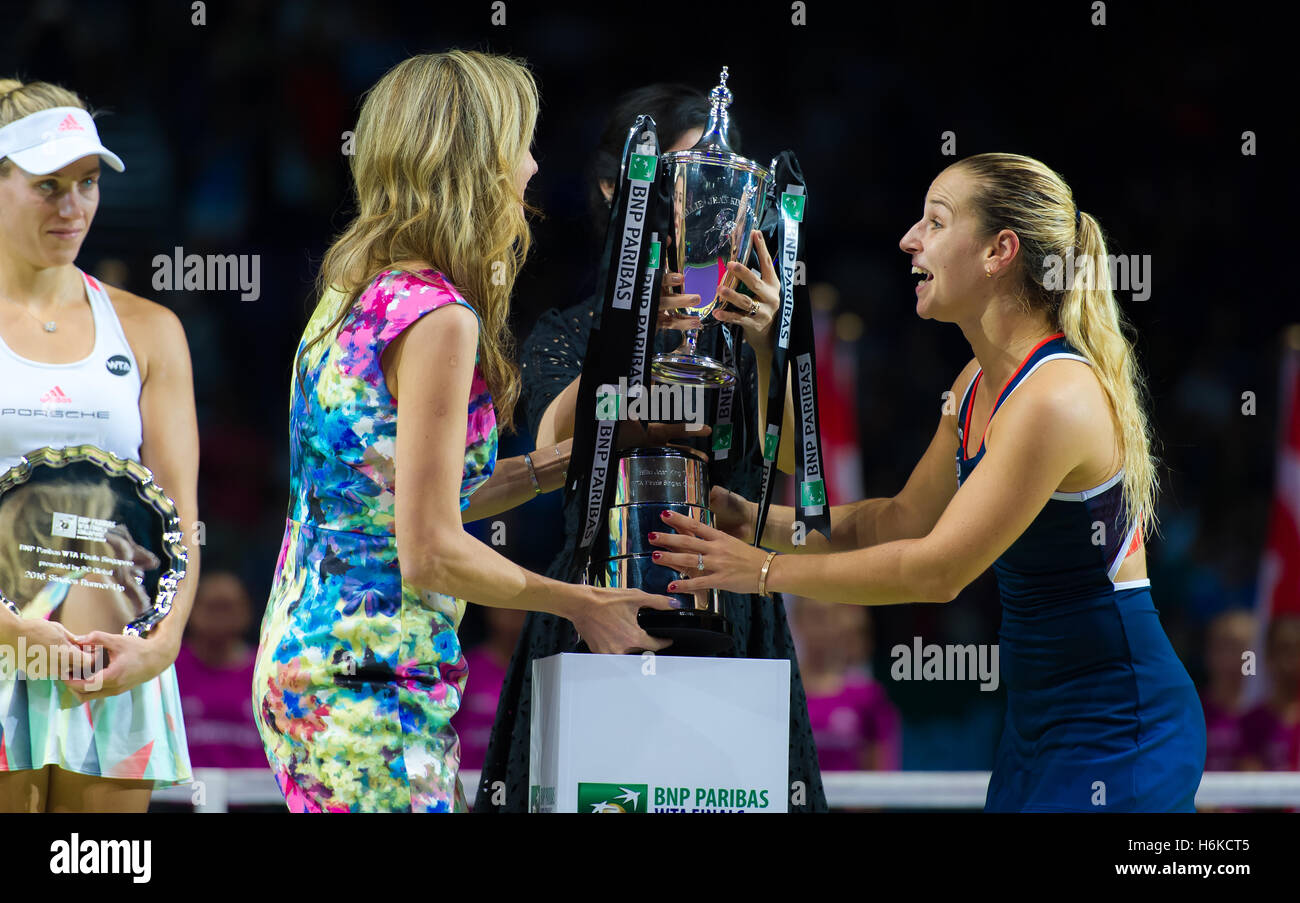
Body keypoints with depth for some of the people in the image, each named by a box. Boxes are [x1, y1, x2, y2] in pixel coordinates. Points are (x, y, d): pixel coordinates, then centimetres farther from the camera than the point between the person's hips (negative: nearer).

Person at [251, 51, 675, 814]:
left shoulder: (355, 296, 13)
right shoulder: (437, 320, -16)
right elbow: (429, 552, -17)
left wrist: (540, 471, 18)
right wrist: (582, 604, -6)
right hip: (372, 689, -10)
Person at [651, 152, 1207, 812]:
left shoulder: (1057, 399, -23)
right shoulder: (979, 385, 8)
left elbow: (937, 569, -22)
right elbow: (903, 518, 17)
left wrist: (766, 571, -15)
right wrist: (758, 522, 6)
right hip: (1039, 715, 9)